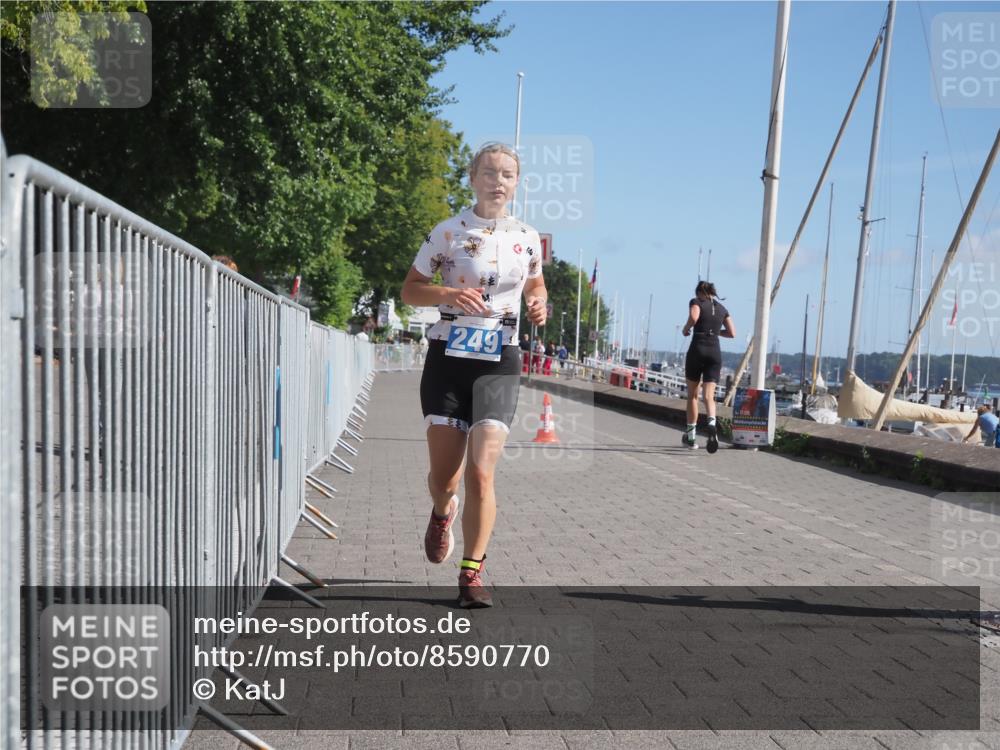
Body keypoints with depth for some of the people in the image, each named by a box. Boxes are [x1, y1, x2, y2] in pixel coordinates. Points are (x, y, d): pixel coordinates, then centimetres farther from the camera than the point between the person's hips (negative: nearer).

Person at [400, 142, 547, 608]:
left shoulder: (528, 238, 5)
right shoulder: (448, 232, -3)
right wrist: (448, 294, -17)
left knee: (481, 472, -11)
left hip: (499, 363, 1)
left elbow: (535, 284, 23)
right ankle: (443, 514, 43)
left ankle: (472, 573, 3)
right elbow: (410, 289, 3)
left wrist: (538, 305, -1)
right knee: (443, 475, 5)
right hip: (449, 359, 0)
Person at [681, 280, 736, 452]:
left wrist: (686, 329, 1)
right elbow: (732, 333, 14)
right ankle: (712, 424, -33)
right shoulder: (722, 308, 17)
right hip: (715, 352, 3)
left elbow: (694, 317, -18)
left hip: (697, 349, -3)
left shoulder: (696, 302, 4)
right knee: (709, 395, -3)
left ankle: (690, 436, 14)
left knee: (692, 395, 10)